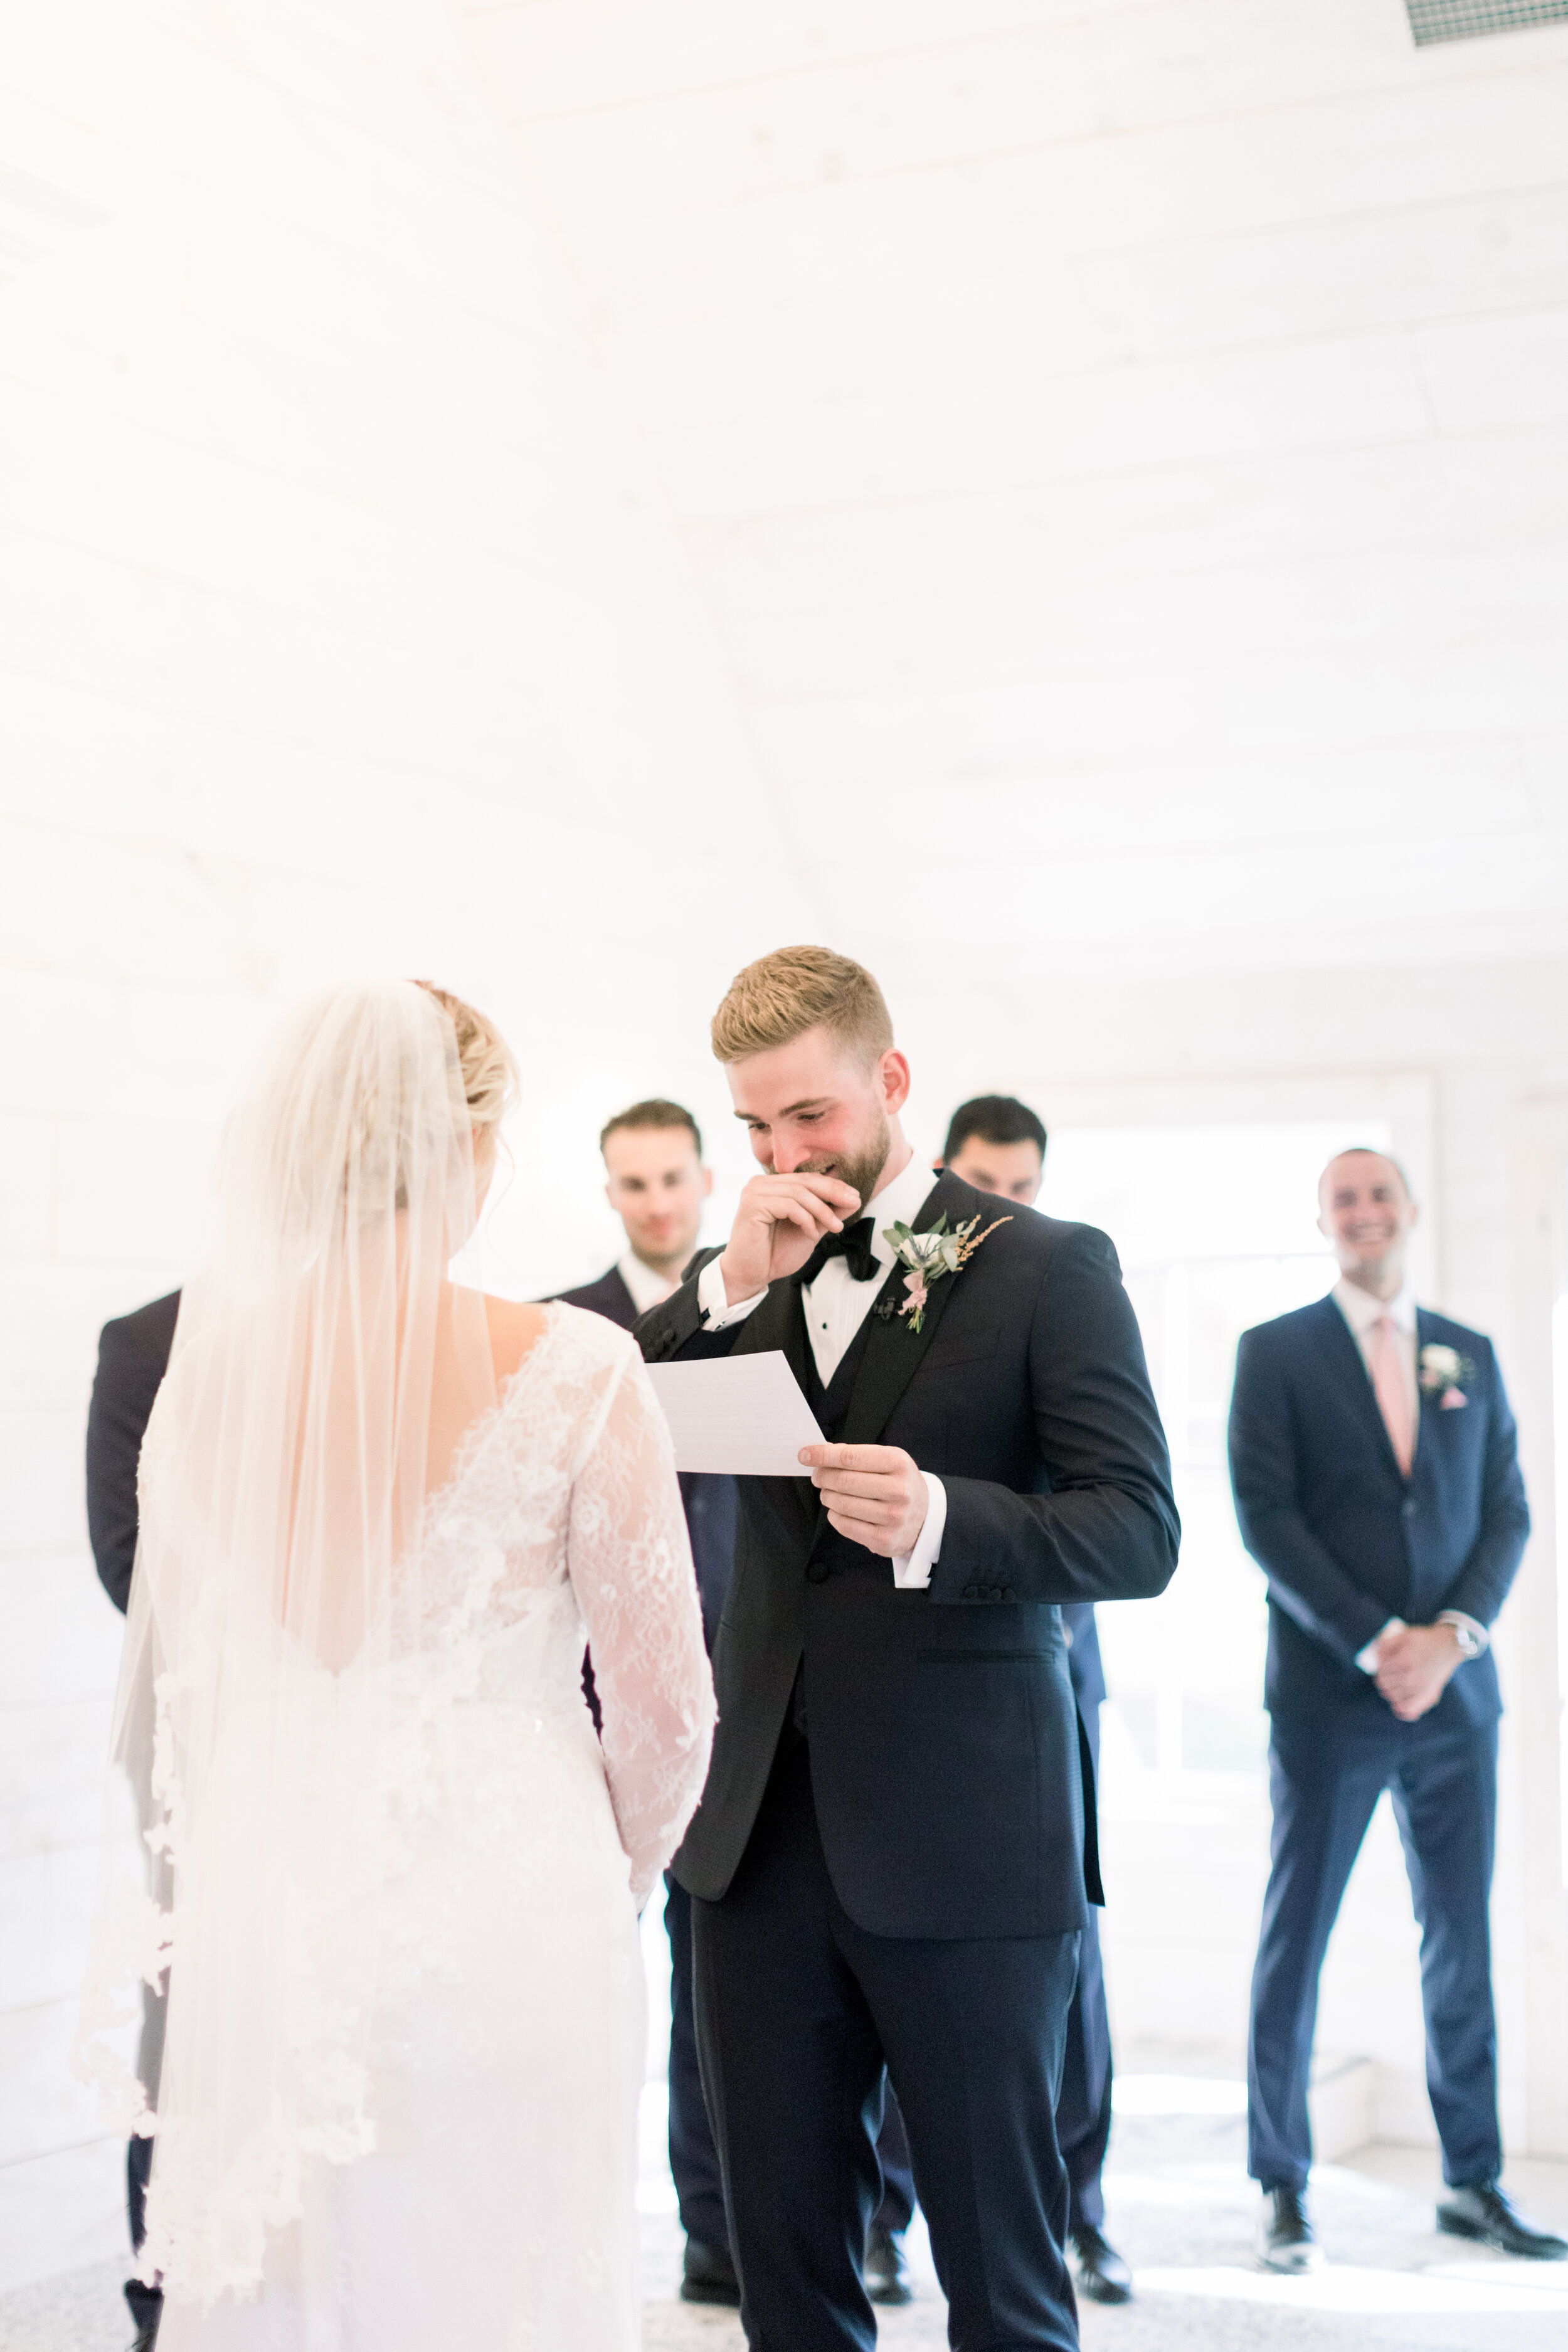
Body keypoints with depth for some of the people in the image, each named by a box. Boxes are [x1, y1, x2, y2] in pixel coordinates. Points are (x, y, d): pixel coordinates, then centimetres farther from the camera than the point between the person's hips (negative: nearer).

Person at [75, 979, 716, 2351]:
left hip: (261, 1921, 4)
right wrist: (621, 1878, 11)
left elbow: (175, 1672, 10)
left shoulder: (208, 1367, -1)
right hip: (504, 1917, -3)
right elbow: (665, 1706, -8)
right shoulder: (572, 1369, -13)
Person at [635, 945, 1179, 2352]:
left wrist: (940, 1521, -28)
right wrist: (734, 1282, -10)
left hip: (962, 1841, -4)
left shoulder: (1046, 1268, -3)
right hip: (762, 1832, 5)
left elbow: (1140, 1530, -10)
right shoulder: (748, 1277, 11)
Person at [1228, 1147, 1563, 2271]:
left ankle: (1476, 2181, 20)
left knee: (1463, 1939, 9)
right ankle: (1284, 2189, 12)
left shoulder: (1471, 1355, 11)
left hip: (1454, 1689, 4)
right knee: (1297, 1938, 2)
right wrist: (1375, 1644, -14)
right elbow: (1265, 1517, -7)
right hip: (1328, 1692, -3)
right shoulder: (1276, 1353, 0)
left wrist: (1451, 1636, -9)